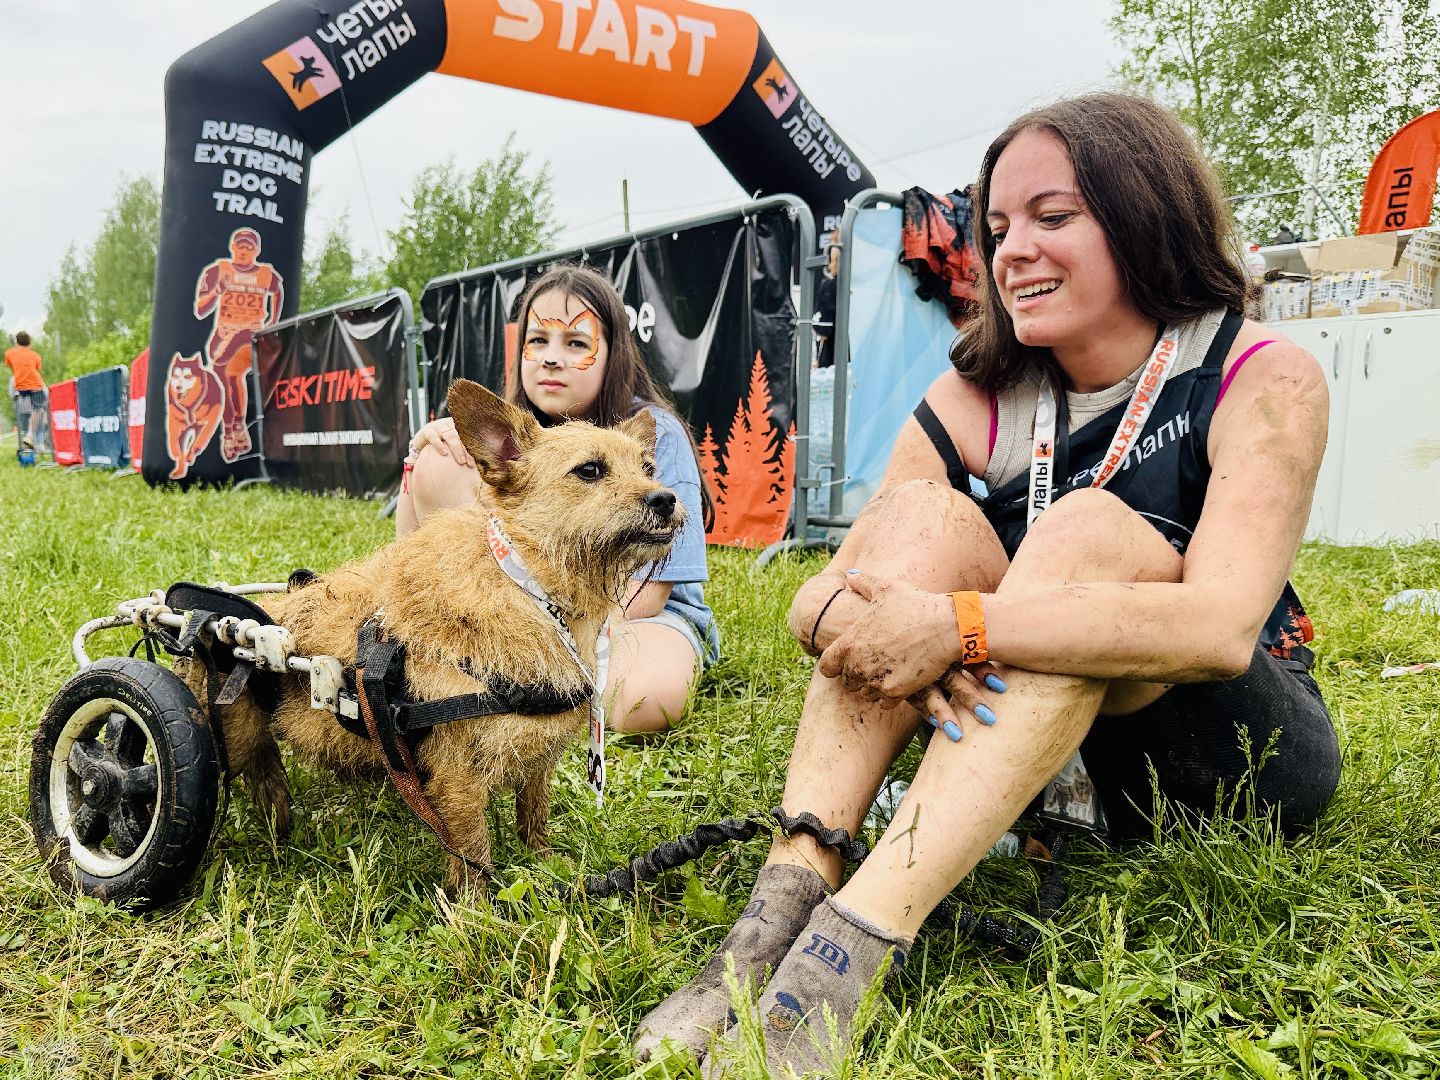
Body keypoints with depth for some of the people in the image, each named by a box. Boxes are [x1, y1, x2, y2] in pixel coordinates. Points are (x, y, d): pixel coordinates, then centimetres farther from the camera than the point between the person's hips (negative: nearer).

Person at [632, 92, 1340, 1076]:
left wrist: (956, 623, -36)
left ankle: (855, 947, -42)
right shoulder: (978, 403, -4)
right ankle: (785, 903, -35)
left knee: (1086, 529, -30)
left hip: (1247, 762, -3)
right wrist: (859, 620, -35)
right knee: (926, 511, -21)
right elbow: (818, 597, -11)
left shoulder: (1264, 381, -13)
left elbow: (1222, 624, -31)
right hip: (1040, 756, 3)